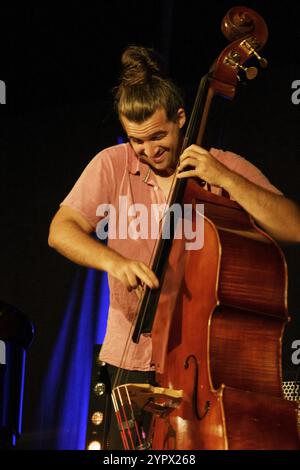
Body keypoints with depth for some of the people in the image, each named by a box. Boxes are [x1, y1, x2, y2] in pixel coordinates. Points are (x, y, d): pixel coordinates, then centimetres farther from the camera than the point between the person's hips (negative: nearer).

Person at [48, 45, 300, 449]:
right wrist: (114, 261, -26)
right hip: (133, 358, 2)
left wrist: (226, 180, -22)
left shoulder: (228, 168, -4)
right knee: (122, 442, 0)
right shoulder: (112, 165, -1)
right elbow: (61, 231, -8)